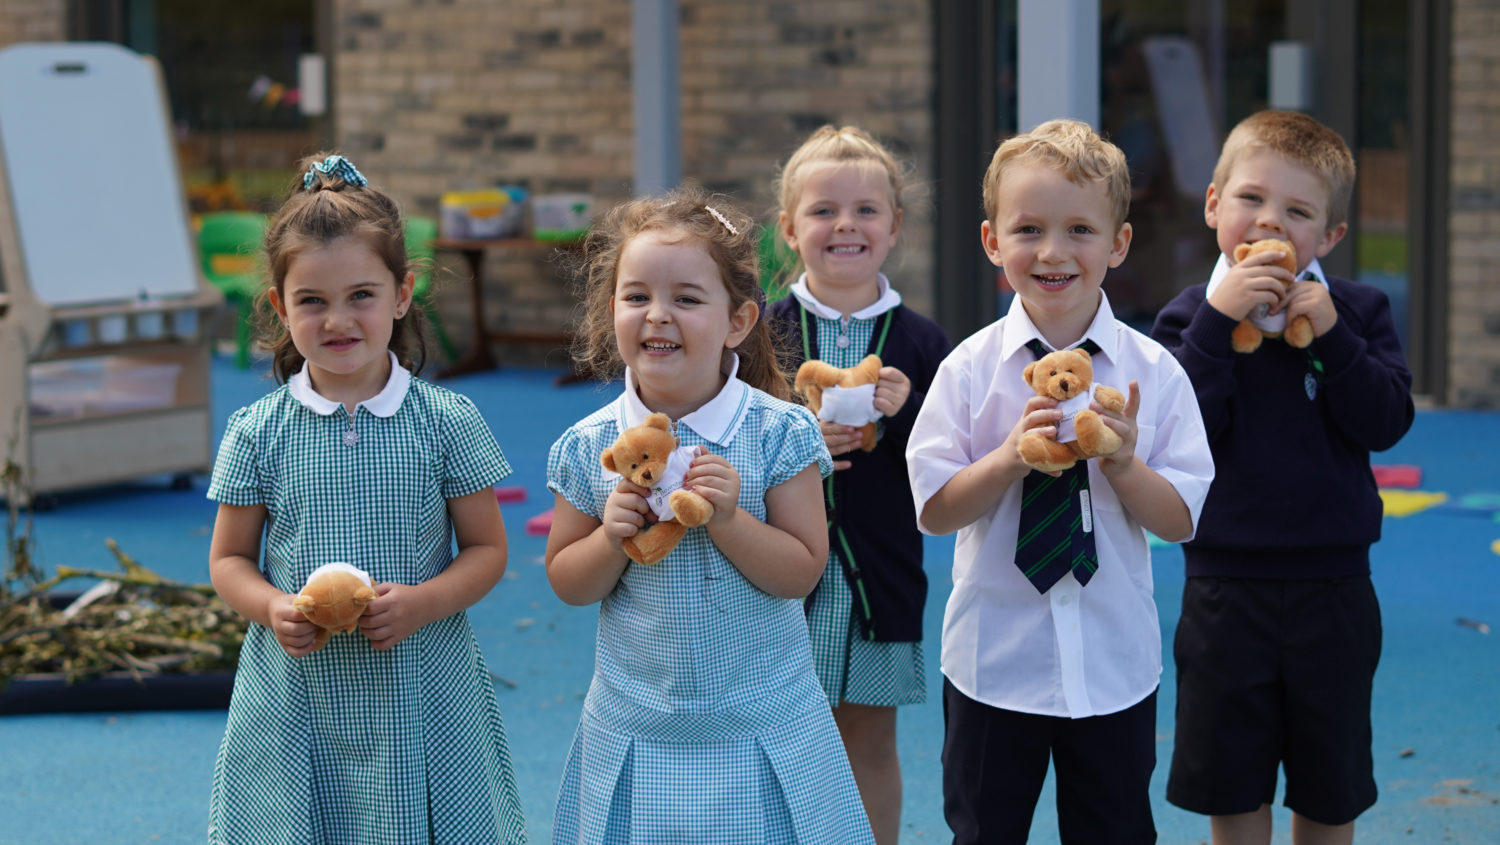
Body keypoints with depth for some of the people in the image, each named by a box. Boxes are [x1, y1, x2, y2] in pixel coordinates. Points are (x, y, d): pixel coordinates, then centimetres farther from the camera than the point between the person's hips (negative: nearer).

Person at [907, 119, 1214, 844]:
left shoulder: (1154, 373, -6)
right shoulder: (970, 370, -7)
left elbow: (1181, 521, -6)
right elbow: (935, 511, -10)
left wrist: (1125, 465, -23)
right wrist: (1014, 456, -24)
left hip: (1114, 666, 0)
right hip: (995, 657, 0)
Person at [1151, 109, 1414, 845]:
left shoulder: (1356, 311, 0)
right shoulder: (1190, 316, -2)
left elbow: (1386, 422, -12)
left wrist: (1331, 337, -21)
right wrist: (1217, 319, -23)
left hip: (1332, 587, 1)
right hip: (1225, 585, 0)